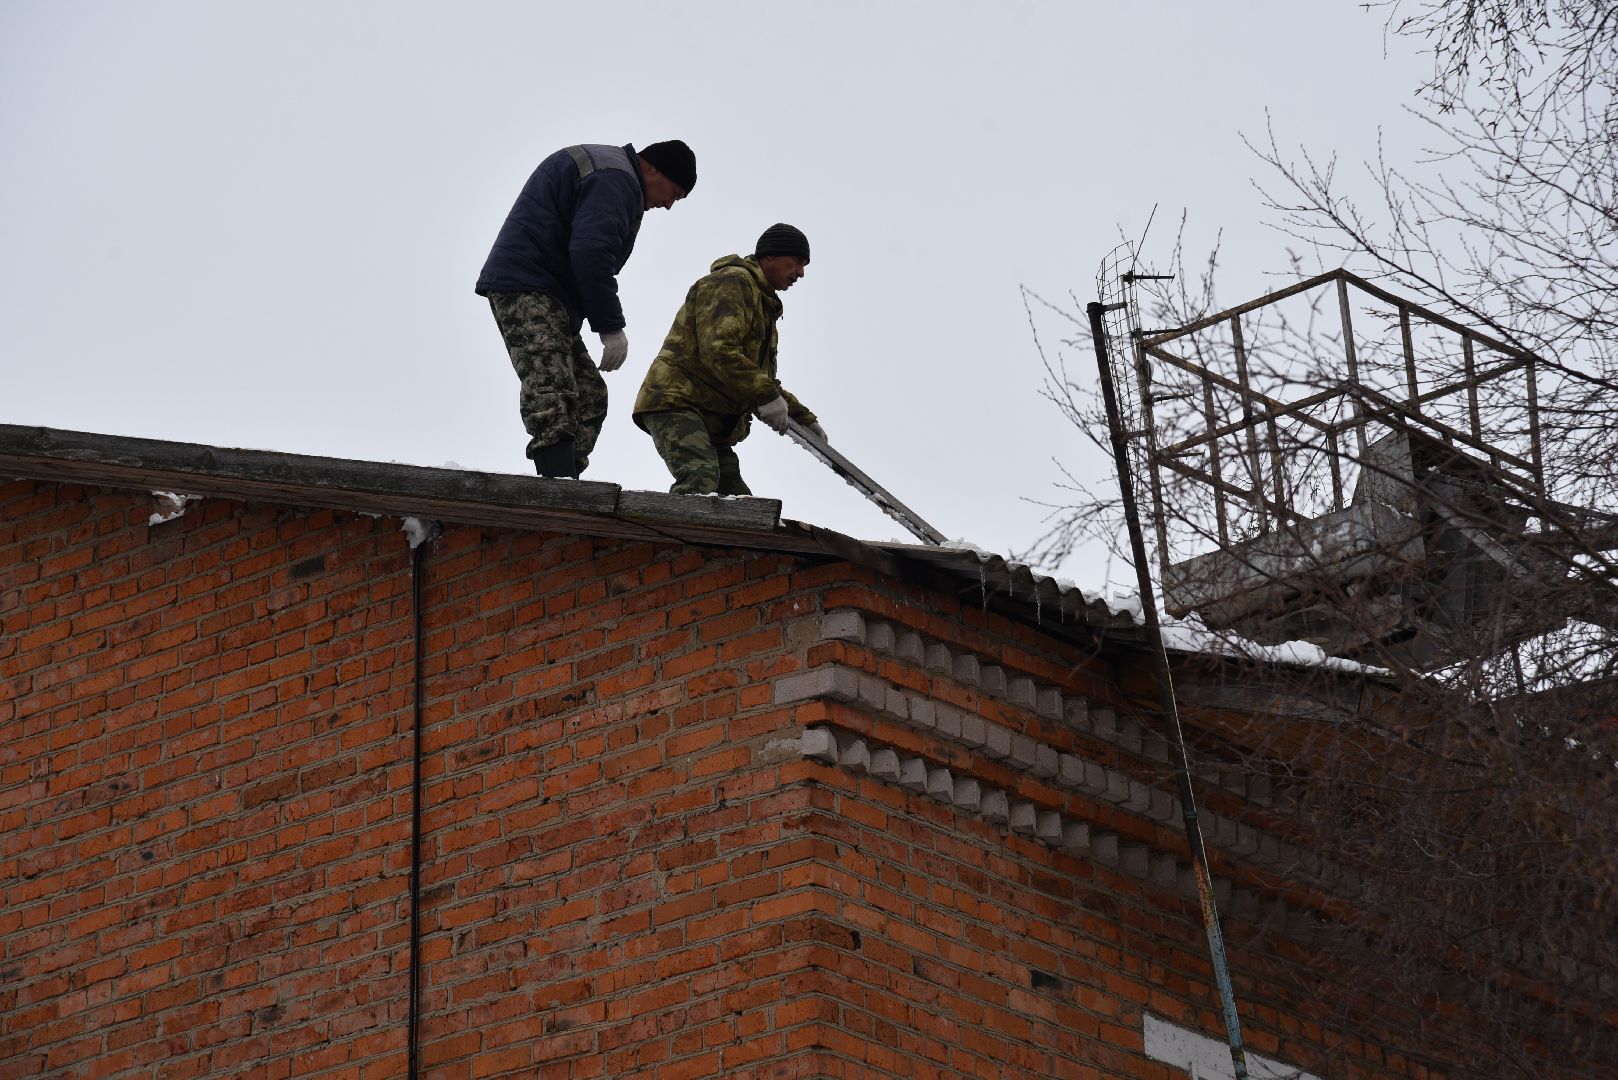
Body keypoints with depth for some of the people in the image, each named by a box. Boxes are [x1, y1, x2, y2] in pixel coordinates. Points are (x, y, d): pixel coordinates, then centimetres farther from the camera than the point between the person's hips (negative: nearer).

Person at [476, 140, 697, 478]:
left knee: (588, 396, 10)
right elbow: (591, 253, -23)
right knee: (553, 396, -23)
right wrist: (611, 326, -19)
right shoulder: (615, 179, -12)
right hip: (527, 288, -11)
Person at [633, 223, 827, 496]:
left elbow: (766, 380, 34)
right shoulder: (732, 282, -6)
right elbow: (718, 351, -21)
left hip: (713, 424, 11)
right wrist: (766, 395, -22)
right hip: (675, 403, -11)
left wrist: (804, 419, 20)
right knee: (699, 479, -34)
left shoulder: (763, 308, 29)